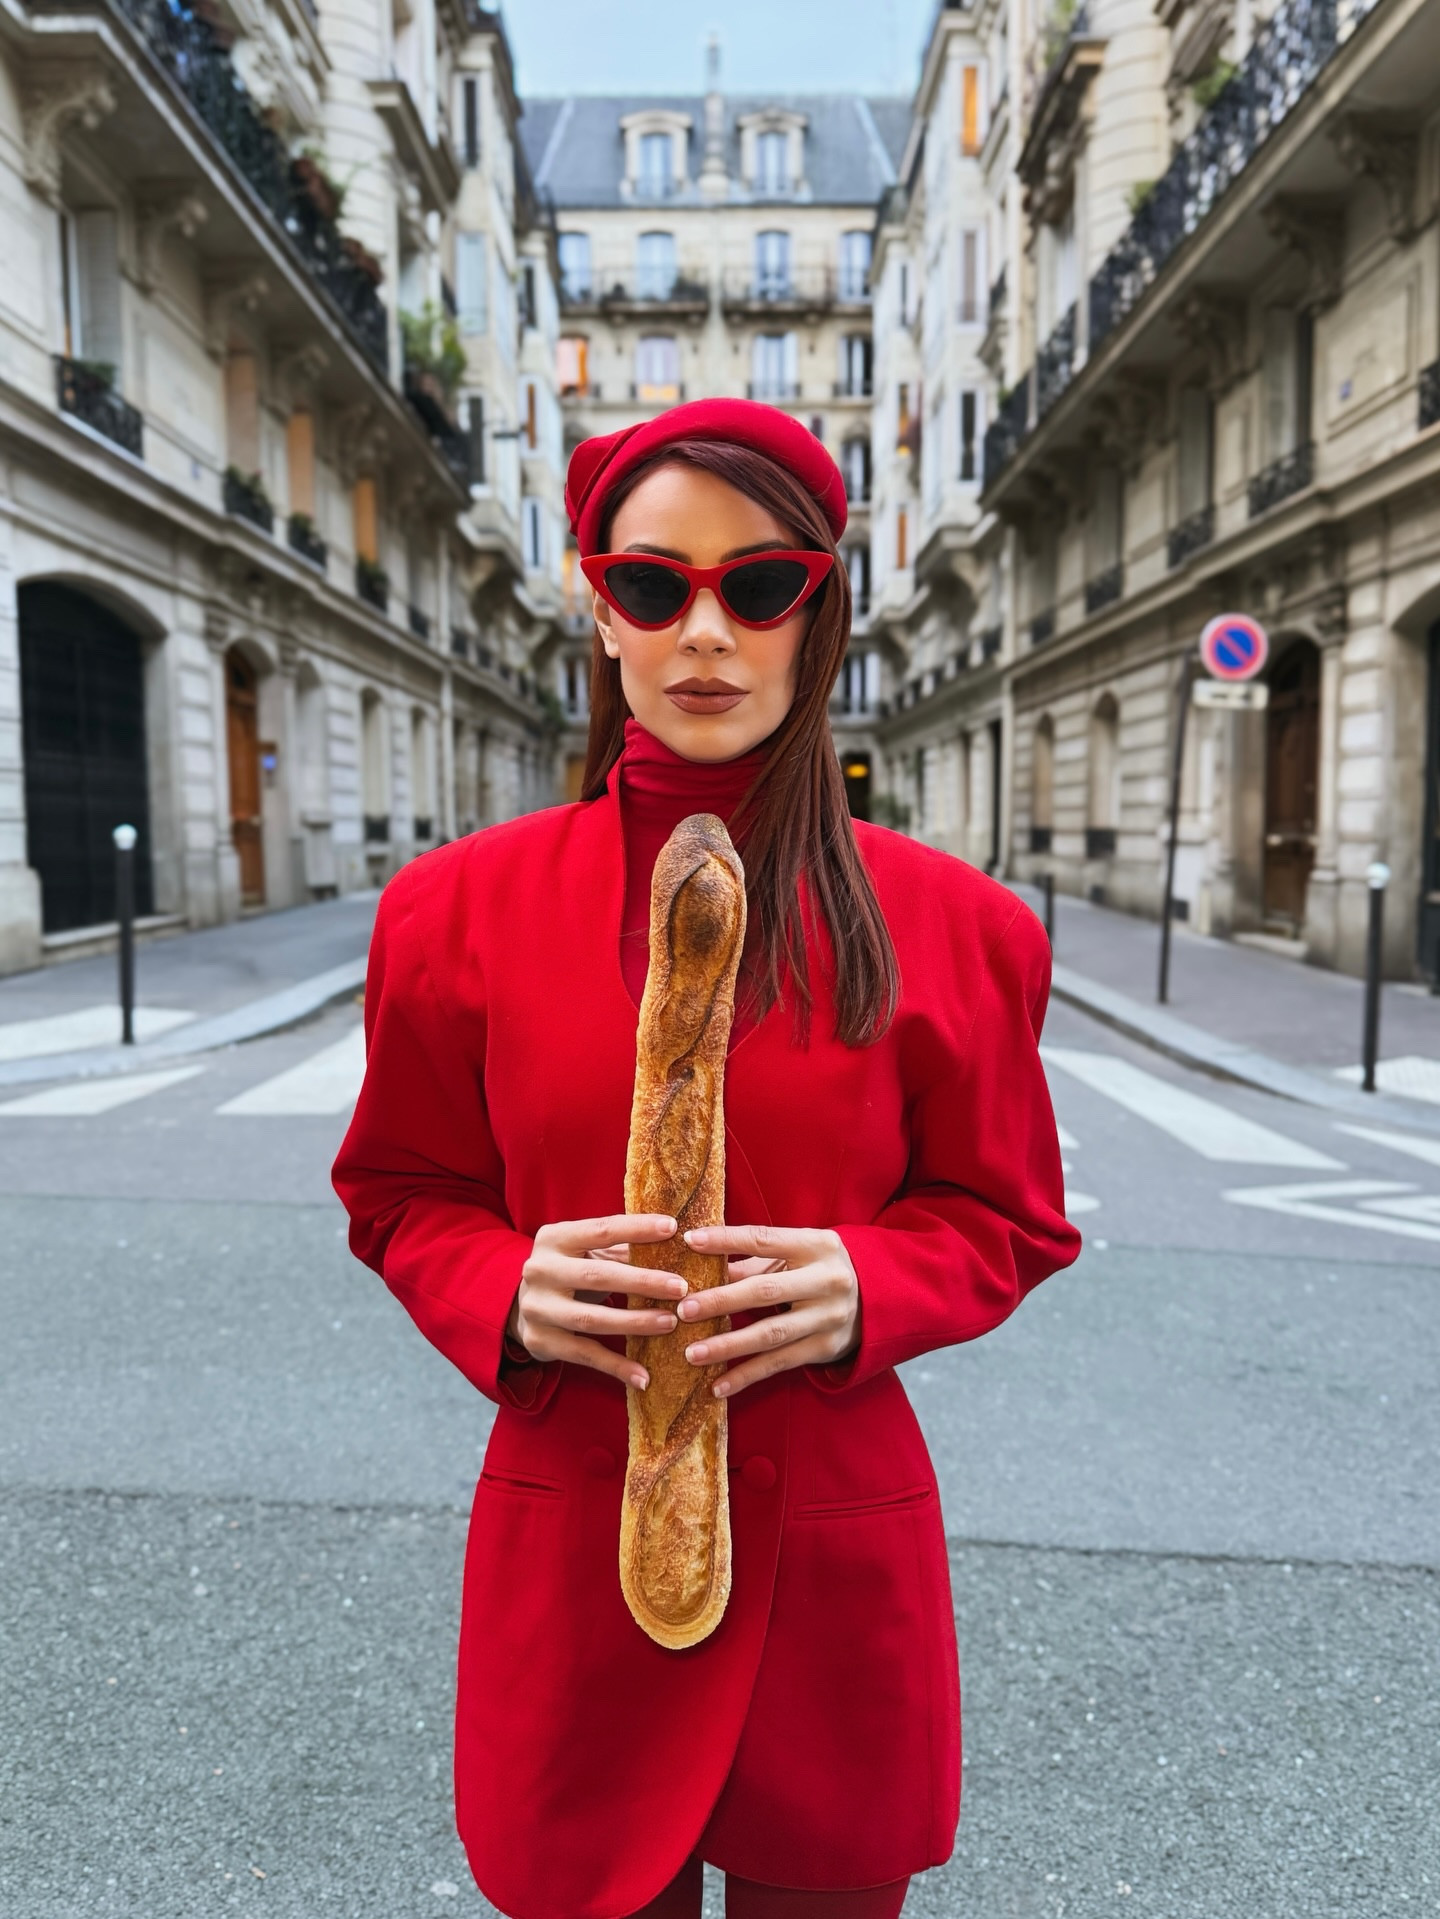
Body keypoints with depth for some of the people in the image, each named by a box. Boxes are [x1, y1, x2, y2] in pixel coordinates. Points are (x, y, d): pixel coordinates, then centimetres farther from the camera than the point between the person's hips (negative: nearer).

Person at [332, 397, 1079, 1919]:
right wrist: (507, 1292, -16)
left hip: (831, 1554, 0)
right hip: (569, 1541, 1)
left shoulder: (947, 924, -5)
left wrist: (864, 1288, -17)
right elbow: (403, 1195, 5)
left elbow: (1003, 1219, 3)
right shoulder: (464, 905, -4)